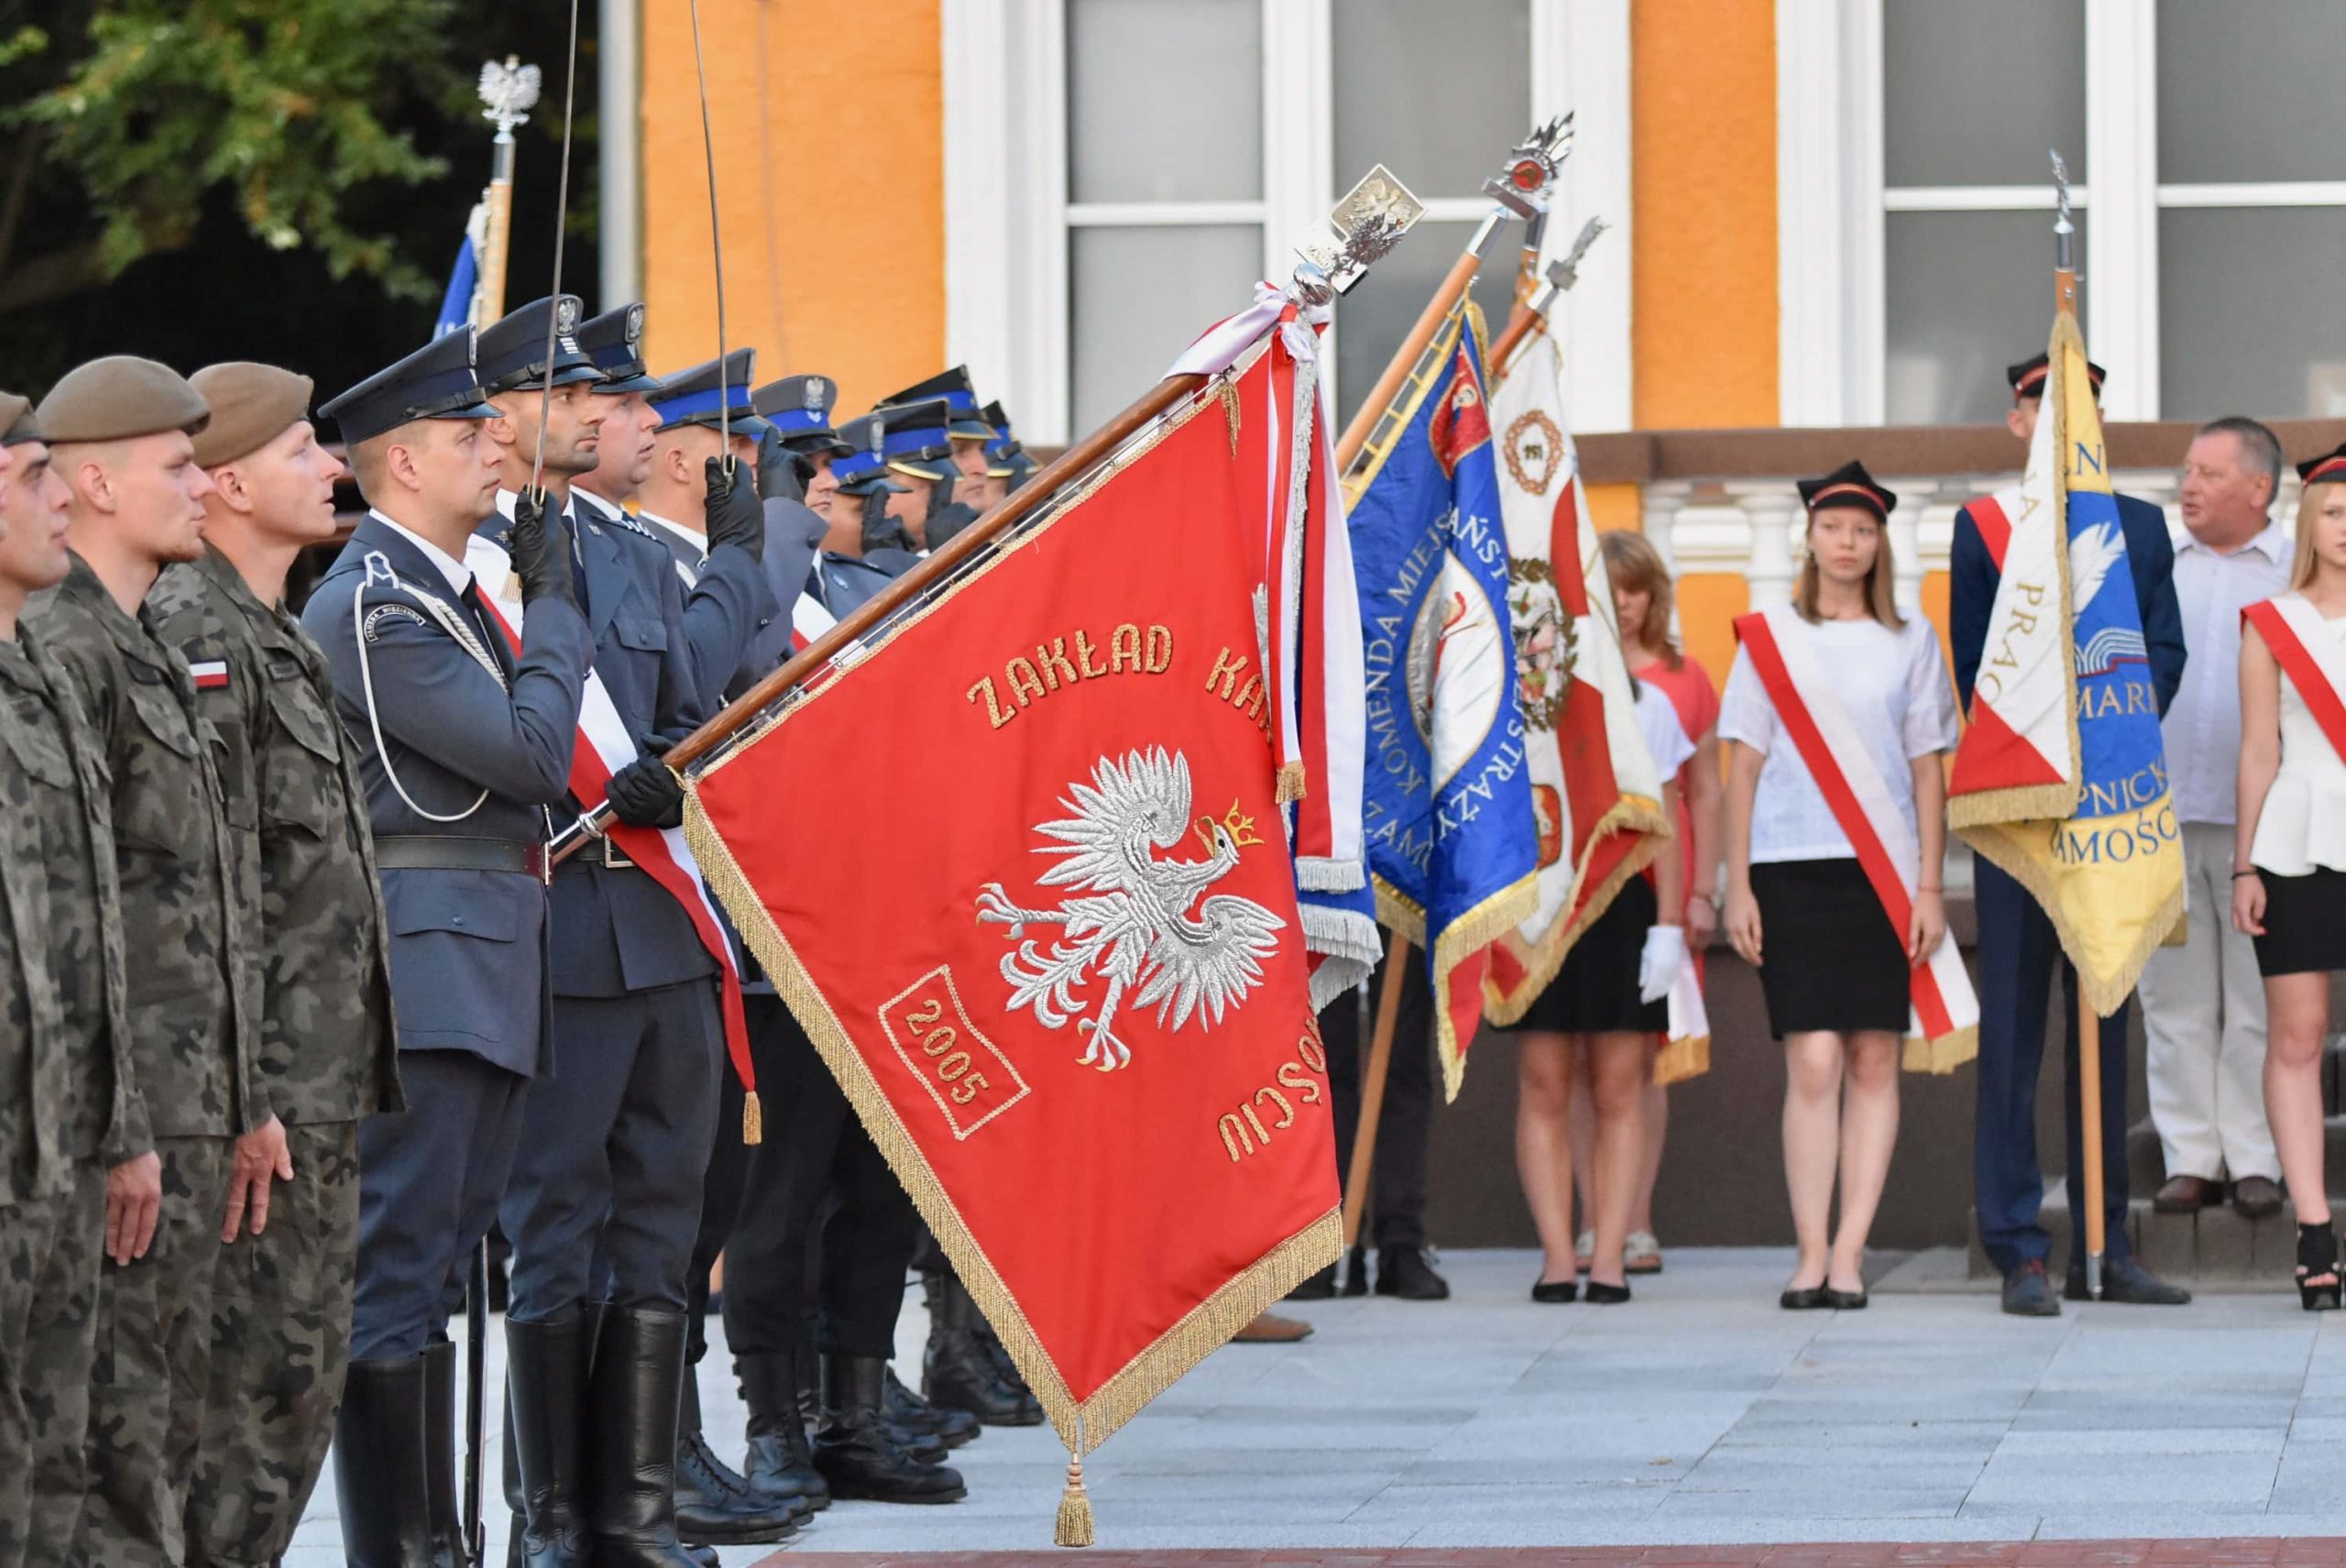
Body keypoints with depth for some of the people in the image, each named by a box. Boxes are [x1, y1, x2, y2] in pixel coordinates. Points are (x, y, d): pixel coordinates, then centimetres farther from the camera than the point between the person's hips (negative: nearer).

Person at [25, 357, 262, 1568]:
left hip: (185, 1115, 10)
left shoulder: (150, 652, 19)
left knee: (171, 1411, 12)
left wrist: (243, 1101, 21)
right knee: (120, 1420, -7)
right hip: (118, 1117, -10)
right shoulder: (61, 650, -13)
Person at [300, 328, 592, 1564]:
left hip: (481, 979, 10)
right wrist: (554, 603, -7)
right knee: (395, 1274, -9)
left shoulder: (445, 593, 18)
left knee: (440, 1270, 13)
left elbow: (515, 761, 23)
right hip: (423, 970, -10)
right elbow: (531, 754, -17)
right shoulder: (373, 604, -13)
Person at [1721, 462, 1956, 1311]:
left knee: (1874, 1059, -2)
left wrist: (1930, 886, 1)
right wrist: (1738, 885, 1)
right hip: (1791, 866, -1)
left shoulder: (1911, 641, 9)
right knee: (1813, 1062, -9)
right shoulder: (1771, 637, 8)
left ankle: (1849, 1253, 0)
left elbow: (1928, 770, 8)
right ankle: (1810, 1254, -7)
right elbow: (1743, 767, 7)